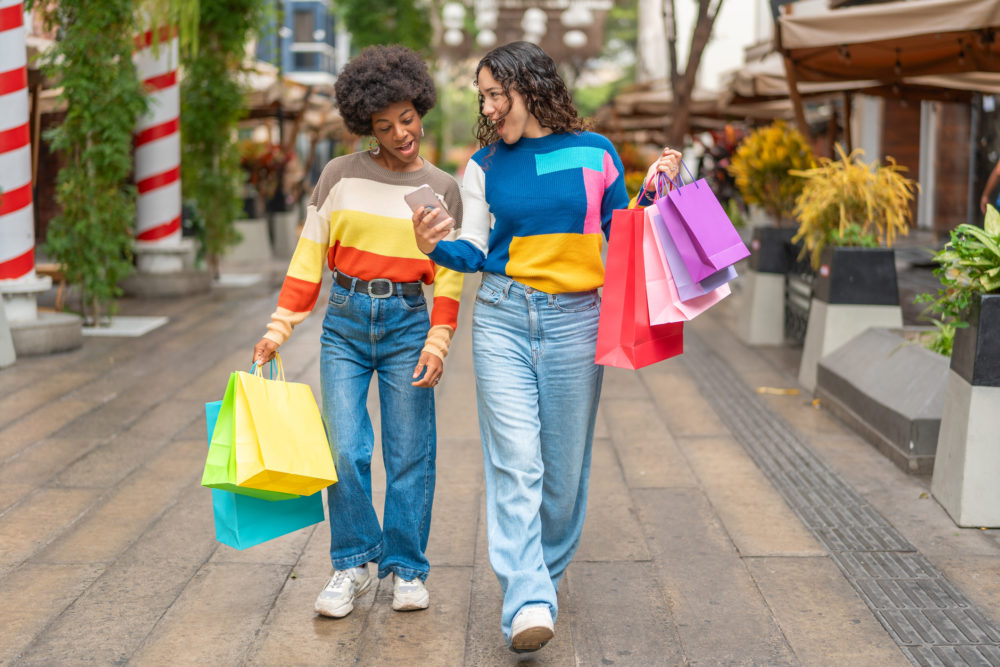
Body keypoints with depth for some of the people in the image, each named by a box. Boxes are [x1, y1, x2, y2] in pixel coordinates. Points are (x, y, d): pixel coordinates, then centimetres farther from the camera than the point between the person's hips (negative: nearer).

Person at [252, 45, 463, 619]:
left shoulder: (443, 189, 4)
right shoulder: (340, 175, 3)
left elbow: (450, 279, 4)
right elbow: (309, 257, 6)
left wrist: (437, 345, -7)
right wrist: (279, 329, 1)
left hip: (407, 320, 0)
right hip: (345, 322, 0)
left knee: (409, 455, 1)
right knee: (345, 450, -6)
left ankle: (407, 569, 17)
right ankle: (353, 566, 11)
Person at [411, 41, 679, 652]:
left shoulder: (594, 153, 4)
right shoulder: (486, 165, 7)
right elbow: (475, 250, 7)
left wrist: (656, 191, -4)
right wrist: (436, 247, -13)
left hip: (574, 320, 0)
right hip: (502, 319, 0)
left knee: (564, 463, 8)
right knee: (514, 462, -10)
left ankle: (546, 572, 30)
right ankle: (528, 603, -13)